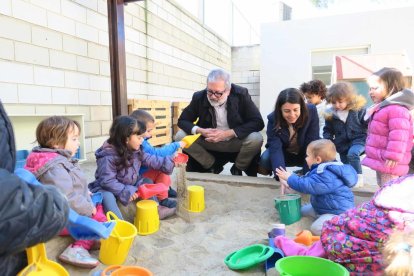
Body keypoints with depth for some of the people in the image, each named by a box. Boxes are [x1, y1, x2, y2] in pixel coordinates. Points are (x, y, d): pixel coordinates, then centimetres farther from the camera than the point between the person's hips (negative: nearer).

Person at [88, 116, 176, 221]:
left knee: (147, 182, 1)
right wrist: (126, 192, -29)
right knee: (107, 196, -36)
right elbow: (107, 181, -30)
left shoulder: (136, 151, -6)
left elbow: (150, 160, 2)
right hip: (109, 188, -7)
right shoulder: (108, 157, -29)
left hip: (130, 185, 7)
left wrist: (168, 162, -3)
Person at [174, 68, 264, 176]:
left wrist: (227, 133, -28)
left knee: (256, 139, -31)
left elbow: (258, 122, -18)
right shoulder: (199, 97, -11)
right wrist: (200, 131, -25)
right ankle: (213, 166, 2)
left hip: (237, 141, -1)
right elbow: (183, 120, -2)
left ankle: (237, 169, 1)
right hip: (208, 141, 2)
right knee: (180, 136, -18)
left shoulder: (241, 94, -16)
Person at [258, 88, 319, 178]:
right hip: (285, 154, -1)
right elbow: (275, 148, -35)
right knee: (265, 159, -30)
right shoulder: (273, 118, -26)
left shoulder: (311, 111, -26)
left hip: (306, 155, 1)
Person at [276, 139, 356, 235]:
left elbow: (307, 186, -31)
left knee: (316, 228, -27)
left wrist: (290, 178, -19)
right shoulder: (324, 170, 5)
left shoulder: (325, 175, -29)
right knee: (303, 210, 18)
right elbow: (308, 180, 20)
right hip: (324, 207, 11)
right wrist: (292, 183, 15)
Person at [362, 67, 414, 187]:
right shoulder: (382, 108, 16)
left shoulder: (396, 109, -20)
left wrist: (392, 157, -28)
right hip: (380, 160, 11)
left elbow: (398, 136, -27)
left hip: (388, 162, -11)